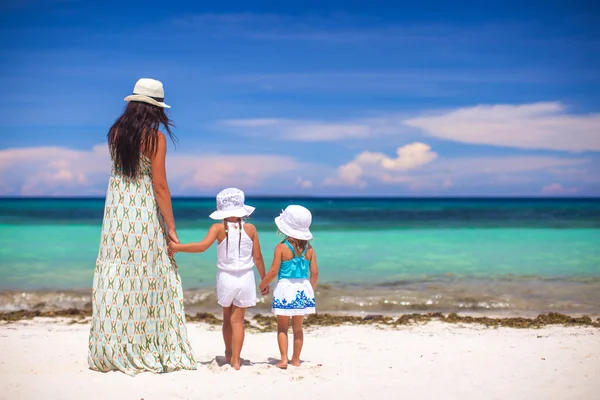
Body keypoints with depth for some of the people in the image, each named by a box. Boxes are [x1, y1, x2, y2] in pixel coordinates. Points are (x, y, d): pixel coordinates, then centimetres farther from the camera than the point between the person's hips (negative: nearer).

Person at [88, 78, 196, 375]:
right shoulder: (155, 137, -9)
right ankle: (147, 350, 7)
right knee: (147, 279, 2)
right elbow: (160, 186, -11)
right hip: (144, 212, -5)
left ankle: (110, 351, 12)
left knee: (115, 275, 7)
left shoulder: (115, 132, 6)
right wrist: (171, 227, -7)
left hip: (116, 208, 5)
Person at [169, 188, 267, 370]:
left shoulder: (219, 228, -9)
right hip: (246, 279, 0)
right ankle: (235, 359, -1)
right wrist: (264, 281, 7)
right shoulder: (250, 229, -4)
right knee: (238, 319, 4)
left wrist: (177, 247, -15)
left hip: (226, 278, 0)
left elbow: (202, 246, -23)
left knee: (227, 318, 19)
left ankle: (229, 354, 35)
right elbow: (257, 257, -2)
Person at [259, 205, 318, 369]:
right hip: (303, 289, 4)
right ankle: (296, 359, 20)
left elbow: (274, 271, -13)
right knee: (298, 327, 15)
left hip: (285, 288, -3)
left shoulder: (282, 247, -11)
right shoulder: (309, 249, 0)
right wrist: (311, 289, 17)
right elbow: (315, 272, 1)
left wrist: (262, 285, 3)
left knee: (282, 327, 9)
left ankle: (284, 359, 0)